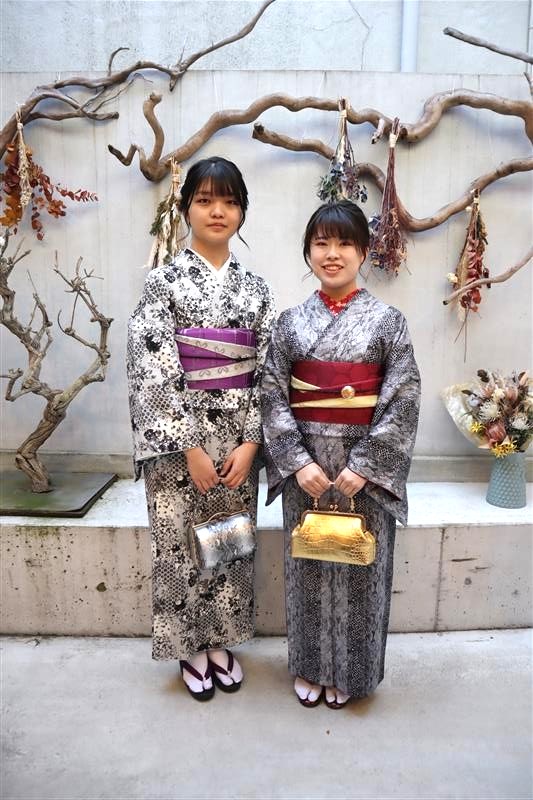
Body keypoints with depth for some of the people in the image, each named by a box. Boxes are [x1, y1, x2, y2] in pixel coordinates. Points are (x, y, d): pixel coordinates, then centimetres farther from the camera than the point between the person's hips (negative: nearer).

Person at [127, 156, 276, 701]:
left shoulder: (255, 288, 5)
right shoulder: (164, 282, -5)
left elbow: (266, 371, 2)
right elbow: (154, 373, -11)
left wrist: (249, 442, -7)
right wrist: (190, 448, -15)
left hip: (238, 436, 4)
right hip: (179, 437, -3)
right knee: (182, 544, 8)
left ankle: (222, 642, 36)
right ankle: (191, 648, 32)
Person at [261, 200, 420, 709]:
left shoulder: (387, 320, -3)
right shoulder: (291, 322, 2)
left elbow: (404, 401, -7)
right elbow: (272, 396, -2)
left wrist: (363, 465, -15)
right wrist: (298, 461, -12)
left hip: (365, 467, -1)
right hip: (305, 465, 2)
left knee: (358, 569, 10)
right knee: (306, 565, 13)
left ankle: (348, 672, 35)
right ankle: (309, 666, 36)